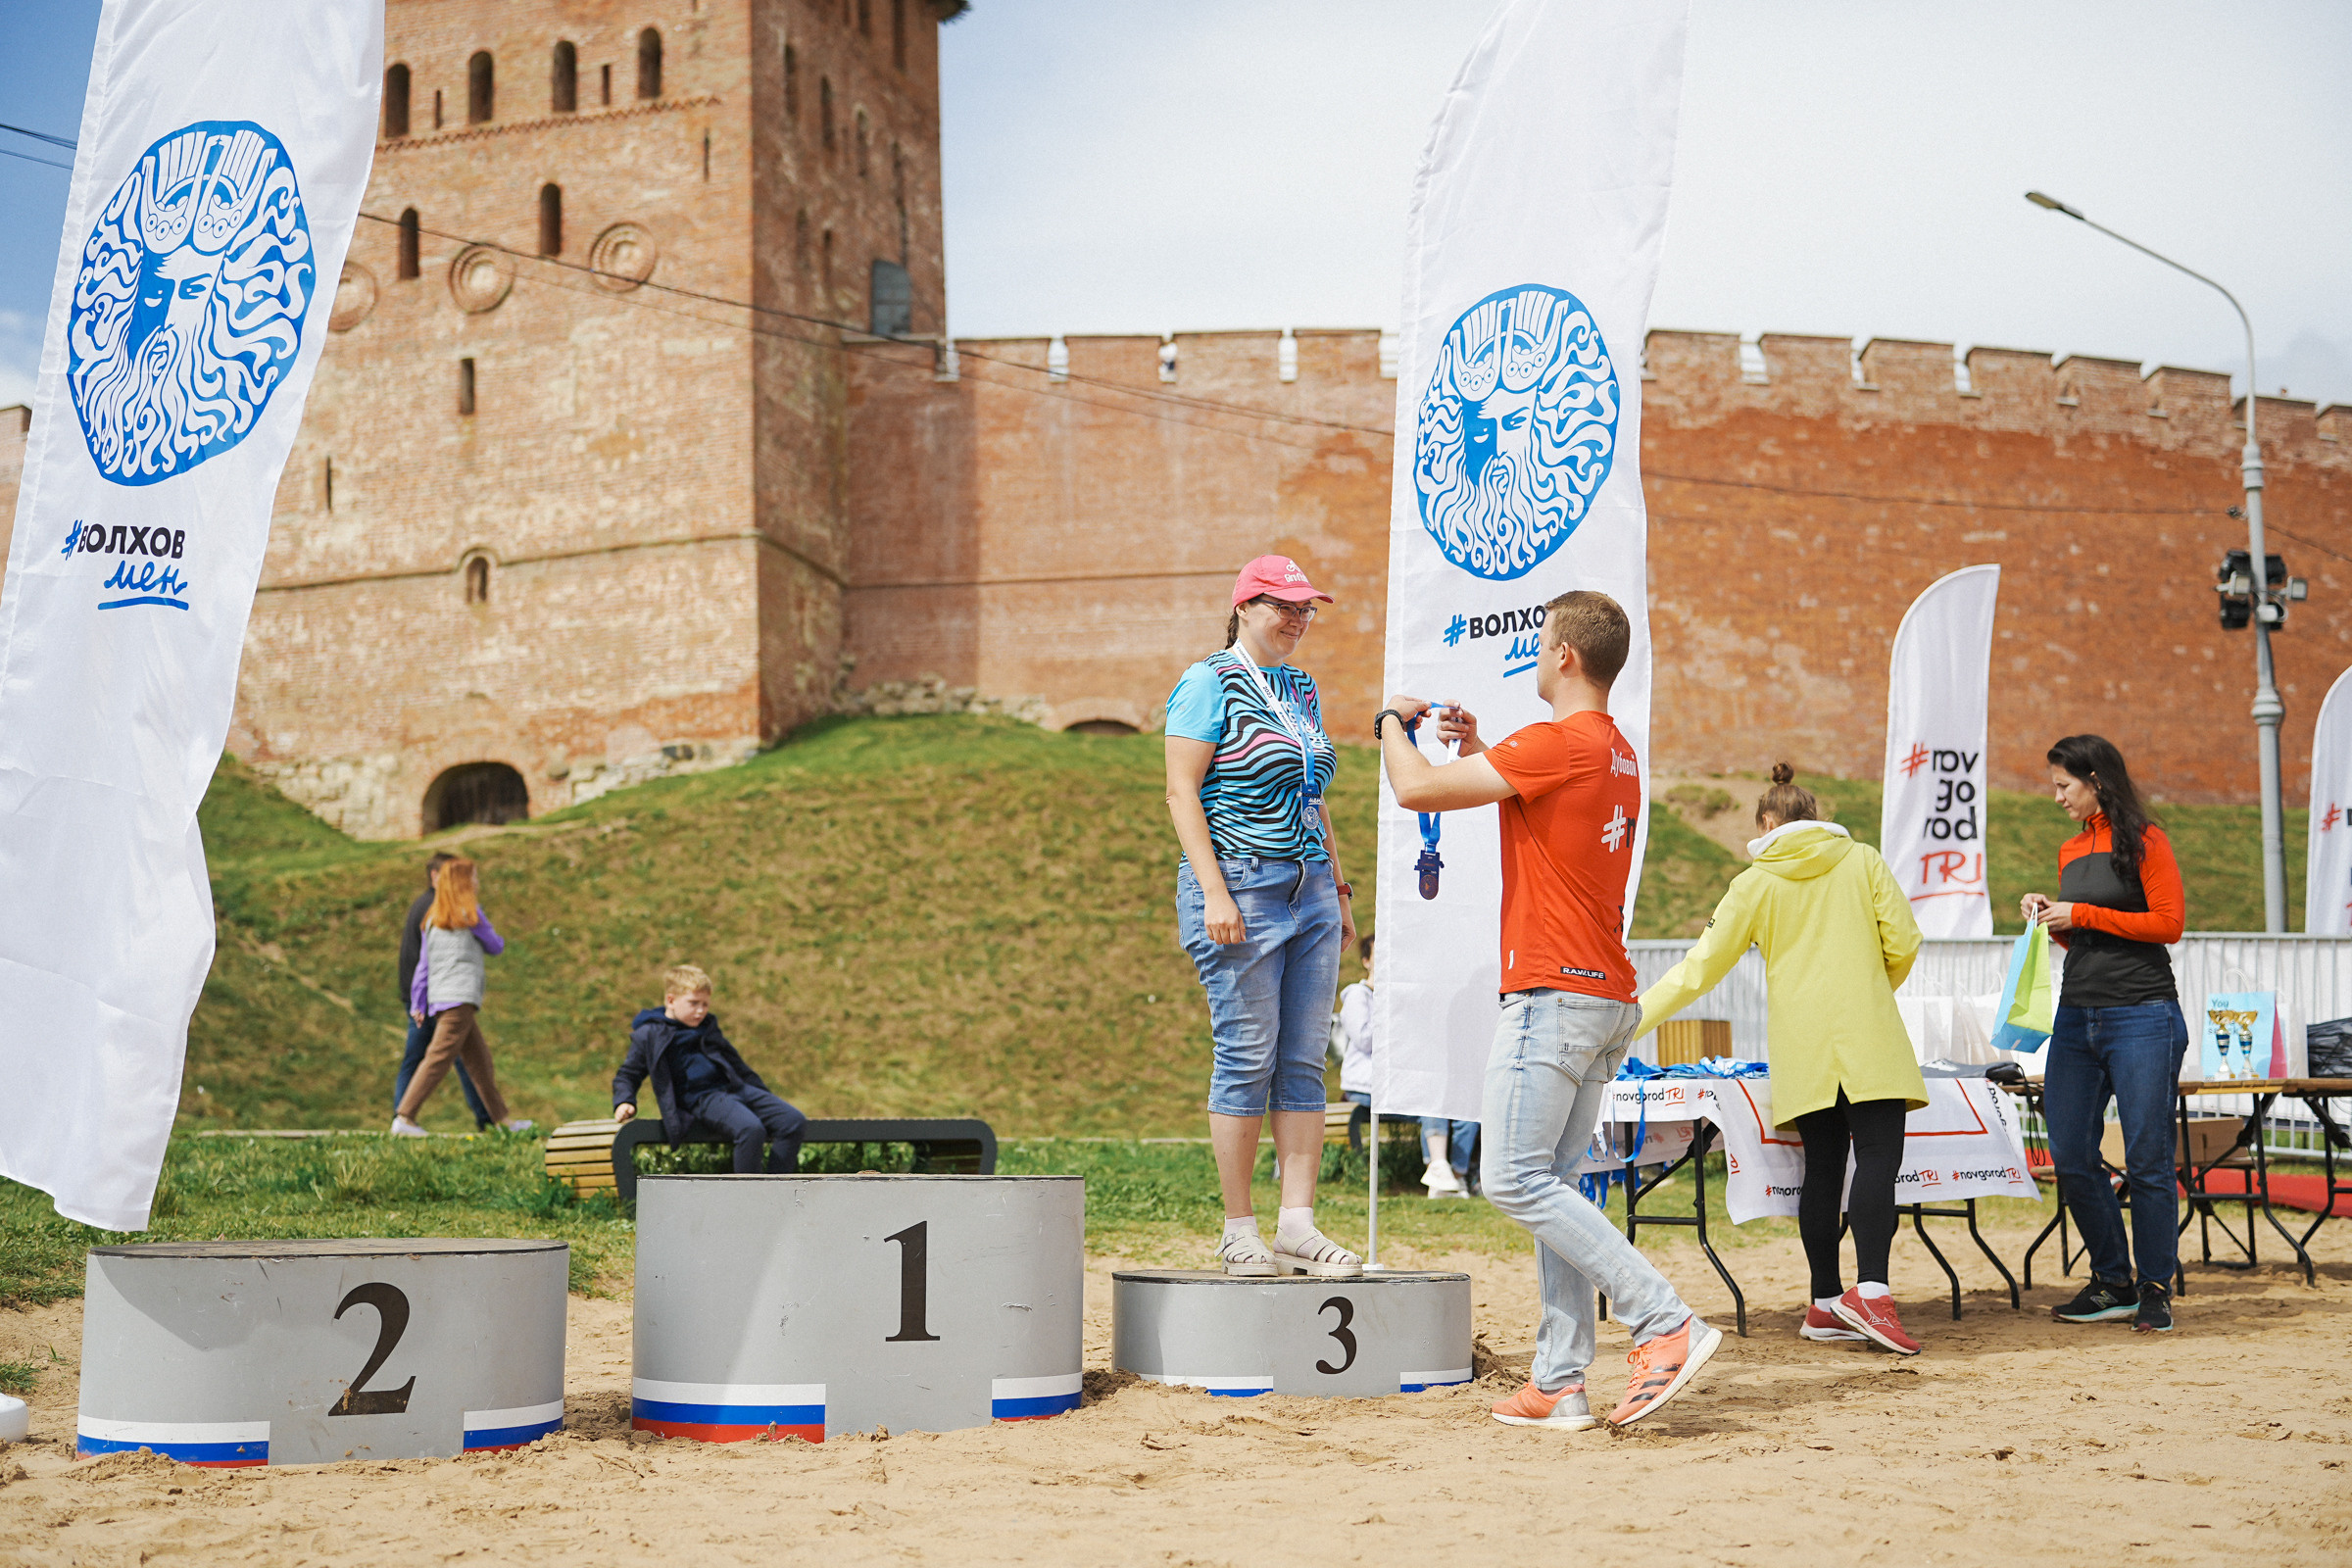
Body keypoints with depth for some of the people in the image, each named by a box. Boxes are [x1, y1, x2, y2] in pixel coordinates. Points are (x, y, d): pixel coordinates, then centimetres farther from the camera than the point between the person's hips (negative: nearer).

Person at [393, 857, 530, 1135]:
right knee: (439, 1057, -13)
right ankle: (404, 1118, -21)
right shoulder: (470, 912, -4)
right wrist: (498, 940, 30)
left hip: (438, 996, 8)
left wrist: (418, 1004, 17)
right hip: (460, 996, -8)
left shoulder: (432, 918, 16)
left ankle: (502, 1117, 18)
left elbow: (423, 964, 16)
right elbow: (495, 947, 7)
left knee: (480, 1058, 14)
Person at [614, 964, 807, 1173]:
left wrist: (763, 1093, 29)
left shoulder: (708, 1026, 22)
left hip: (736, 1088, 7)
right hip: (700, 1099, -7)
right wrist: (624, 1102, -11)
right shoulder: (649, 1035, 4)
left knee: (794, 1122, -12)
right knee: (751, 1129, -35)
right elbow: (627, 1075, 9)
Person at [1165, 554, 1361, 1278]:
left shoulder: (1302, 690, 17)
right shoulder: (1210, 683, -4)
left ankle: (1298, 1225, 5)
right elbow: (1182, 791, -10)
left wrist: (1339, 887, 19)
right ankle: (1239, 1232, 2)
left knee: (1304, 1062, 3)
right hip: (1241, 886, -7)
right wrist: (1214, 892, -17)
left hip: (1310, 890, 7)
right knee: (1247, 1057, -5)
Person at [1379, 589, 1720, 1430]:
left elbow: (1416, 789, -13)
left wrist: (1391, 723, 7)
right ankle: (1559, 1384, 8)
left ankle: (1667, 1324, -12)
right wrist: (1476, 749, 25)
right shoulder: (1618, 753, 17)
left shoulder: (1553, 742, -13)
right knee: (1550, 1183, 9)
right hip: (1609, 997, 9)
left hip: (1553, 992, -9)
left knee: (1516, 1180, -8)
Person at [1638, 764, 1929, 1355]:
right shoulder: (1863, 862, 8)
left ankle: (1825, 1304, 8)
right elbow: (1903, 942, 3)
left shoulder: (1756, 884, 8)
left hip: (1801, 1048, 2)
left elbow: (1701, 967, 6)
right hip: (1868, 1039, -2)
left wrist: (1630, 1019, 12)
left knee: (1823, 1166, 6)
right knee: (1878, 1157, -8)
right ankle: (1871, 1289, -24)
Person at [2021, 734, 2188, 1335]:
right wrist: (2052, 919, 6)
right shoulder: (2070, 851, 17)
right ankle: (2113, 1284, 16)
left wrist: (2082, 914, -11)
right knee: (2072, 1159, 3)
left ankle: (2156, 1289, 9)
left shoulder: (2144, 841, -3)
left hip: (2142, 1018, -7)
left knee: (2147, 1160, -3)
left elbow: (2169, 923, -11)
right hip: (2076, 1016, 7)